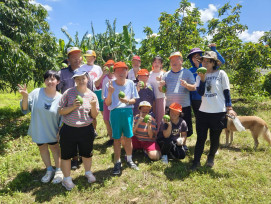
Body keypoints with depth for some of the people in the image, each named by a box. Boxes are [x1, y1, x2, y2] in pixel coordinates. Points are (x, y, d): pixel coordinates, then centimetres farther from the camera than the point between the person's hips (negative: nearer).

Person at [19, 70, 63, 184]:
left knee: (54, 147, 13)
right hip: (38, 130, 3)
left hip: (52, 130, -2)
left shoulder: (60, 98, -15)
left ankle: (58, 171, 31)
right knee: (42, 148, 17)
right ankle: (49, 170, 38)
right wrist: (25, 97, -27)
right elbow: (25, 109, -11)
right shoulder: (36, 93, -15)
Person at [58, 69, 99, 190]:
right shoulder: (68, 93, -6)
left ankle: (88, 173, 45)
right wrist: (73, 107, -21)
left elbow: (94, 116, 1)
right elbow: (60, 111, -5)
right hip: (69, 129, -1)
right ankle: (67, 178, 33)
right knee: (66, 155, 10)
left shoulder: (92, 95, -1)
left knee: (87, 153, 18)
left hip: (86, 130, 2)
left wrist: (93, 106, -18)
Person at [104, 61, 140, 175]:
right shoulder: (110, 85, -2)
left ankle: (129, 160, 29)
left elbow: (134, 100, 6)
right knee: (116, 138, 7)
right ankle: (117, 163, 23)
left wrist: (127, 101, -14)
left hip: (128, 111, 1)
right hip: (115, 112, -1)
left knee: (128, 137, 8)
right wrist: (110, 93, -19)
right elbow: (107, 103, -3)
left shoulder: (130, 83, 2)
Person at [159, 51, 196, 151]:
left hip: (184, 105, -2)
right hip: (169, 105, 2)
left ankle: (183, 143, 29)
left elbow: (194, 88, -2)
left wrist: (186, 85, -23)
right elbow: (161, 90, 11)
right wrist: (161, 86, -12)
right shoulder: (167, 75, 10)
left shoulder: (187, 73, 3)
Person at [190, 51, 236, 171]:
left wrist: (229, 108, -4)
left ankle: (211, 158, 34)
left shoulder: (221, 74, 1)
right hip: (203, 111, 2)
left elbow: (226, 92, 1)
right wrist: (202, 78, -11)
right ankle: (196, 161, 14)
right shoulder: (200, 76, 9)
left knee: (215, 138, 10)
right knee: (200, 137, 3)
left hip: (219, 112, -2)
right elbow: (200, 92, -3)